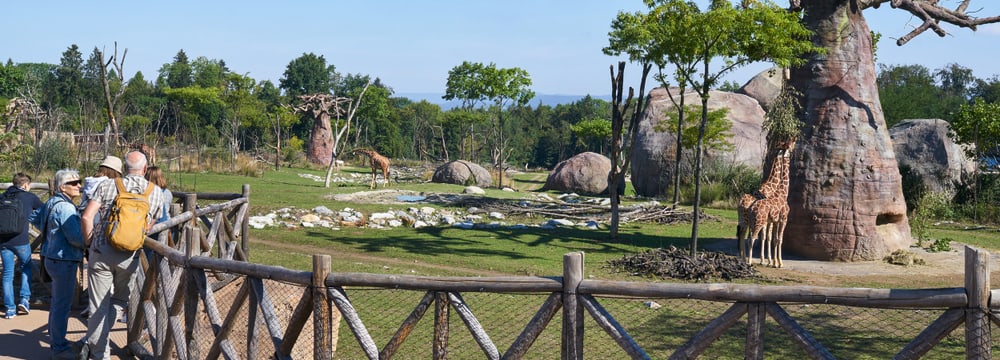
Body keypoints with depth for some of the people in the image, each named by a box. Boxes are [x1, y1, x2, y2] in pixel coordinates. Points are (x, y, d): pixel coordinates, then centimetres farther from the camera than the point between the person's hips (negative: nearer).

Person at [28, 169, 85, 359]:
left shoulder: (53, 203, 9)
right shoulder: (65, 208, -21)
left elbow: (34, 218, 21)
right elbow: (76, 237, -24)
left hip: (53, 258, 10)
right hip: (64, 260, -10)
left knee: (57, 302, 21)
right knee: (62, 305, -3)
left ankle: (56, 340, 33)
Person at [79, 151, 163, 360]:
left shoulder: (107, 187, 2)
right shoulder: (156, 192, 5)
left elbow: (87, 217, -6)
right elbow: (149, 226, 11)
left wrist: (89, 243, 7)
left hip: (101, 253, -1)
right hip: (129, 257, 1)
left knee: (99, 305, 7)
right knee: (119, 300, 20)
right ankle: (93, 341, 15)